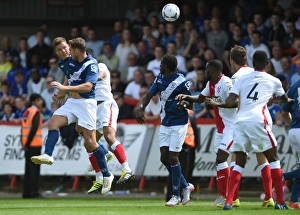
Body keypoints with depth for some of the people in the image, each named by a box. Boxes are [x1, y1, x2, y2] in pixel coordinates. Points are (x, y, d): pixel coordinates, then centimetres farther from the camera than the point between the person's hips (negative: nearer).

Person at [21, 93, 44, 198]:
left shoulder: (26, 112, 14)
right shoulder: (36, 112, -10)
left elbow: (23, 128, 12)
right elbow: (34, 128, -19)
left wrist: (24, 143, 8)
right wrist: (27, 143, -15)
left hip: (28, 145, 8)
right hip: (35, 144, -8)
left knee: (28, 169, 11)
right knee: (34, 169, -6)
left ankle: (26, 192, 11)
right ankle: (34, 192, -9)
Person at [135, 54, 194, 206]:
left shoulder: (181, 82, -16)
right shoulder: (160, 79, 3)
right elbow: (149, 95, 5)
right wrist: (140, 108, -12)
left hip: (179, 124, -7)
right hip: (165, 124, 7)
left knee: (173, 158, -7)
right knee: (164, 158, 3)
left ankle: (176, 195, 4)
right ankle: (186, 186, 20)